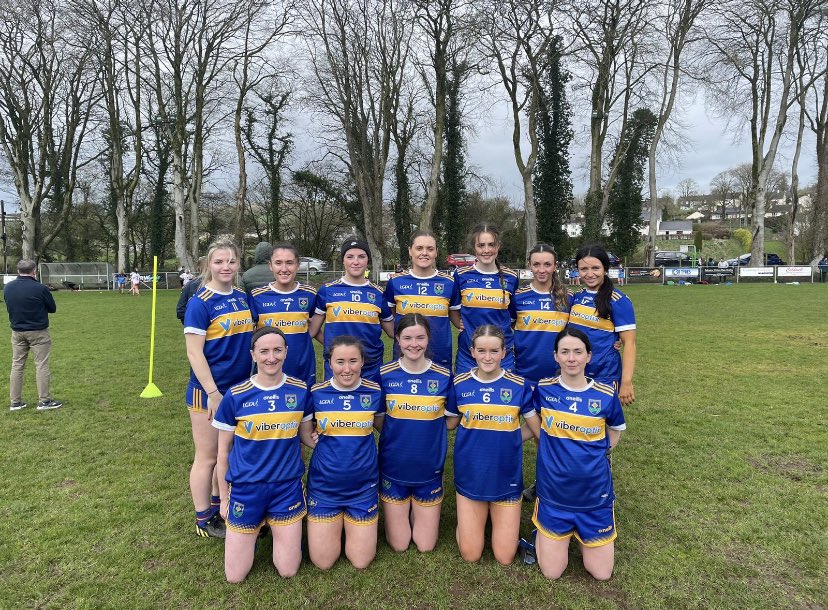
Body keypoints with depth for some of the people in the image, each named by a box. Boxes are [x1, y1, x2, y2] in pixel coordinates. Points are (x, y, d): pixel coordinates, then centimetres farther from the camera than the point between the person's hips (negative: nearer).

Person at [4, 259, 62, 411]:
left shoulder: (7, 287, 0)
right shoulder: (40, 288, -17)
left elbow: (10, 307, 14)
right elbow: (52, 308, -3)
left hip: (17, 332, 5)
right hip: (38, 332, -5)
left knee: (17, 365, 11)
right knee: (41, 365, 1)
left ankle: (15, 402, 16)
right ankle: (44, 401, 4)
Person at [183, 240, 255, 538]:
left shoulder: (243, 298, 5)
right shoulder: (200, 303, -13)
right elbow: (194, 352, -15)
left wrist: (252, 382, 11)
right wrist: (213, 393, -18)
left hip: (240, 388, 6)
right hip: (209, 391, -6)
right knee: (208, 456, 7)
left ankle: (218, 506, 34)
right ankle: (204, 521, 23)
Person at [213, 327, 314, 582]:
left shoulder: (300, 390, -5)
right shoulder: (235, 396, -9)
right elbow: (223, 451, 2)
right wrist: (224, 498, 6)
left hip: (287, 487, 1)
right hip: (245, 488, 0)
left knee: (288, 571, 5)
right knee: (235, 576, 6)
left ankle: (275, 527, 32)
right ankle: (255, 530, 34)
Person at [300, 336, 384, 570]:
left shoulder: (374, 392, -7)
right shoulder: (316, 393, -9)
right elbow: (304, 433, 4)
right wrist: (320, 443, -12)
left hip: (363, 486, 0)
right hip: (324, 486, 0)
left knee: (361, 562, 6)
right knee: (322, 562, 6)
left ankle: (351, 523, 34)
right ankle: (334, 524, 34)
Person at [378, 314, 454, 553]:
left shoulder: (444, 376, -9)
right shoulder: (384, 374, -9)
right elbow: (377, 420, 1)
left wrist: (428, 432, -11)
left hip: (429, 469, 0)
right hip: (393, 468, 0)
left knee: (426, 546, 10)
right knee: (399, 545, 10)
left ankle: (416, 511, 36)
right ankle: (399, 512, 36)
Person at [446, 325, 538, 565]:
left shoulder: (519, 385, -9)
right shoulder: (460, 384, -6)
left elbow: (538, 429, 0)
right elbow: (449, 423, 5)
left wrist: (509, 439, -5)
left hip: (506, 479, 0)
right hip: (470, 476, 1)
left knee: (505, 557, 5)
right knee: (470, 555, 6)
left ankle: (498, 515, 31)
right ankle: (469, 518, 33)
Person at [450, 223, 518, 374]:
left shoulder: (510, 278, 3)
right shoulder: (461, 275, -1)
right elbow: (453, 308, 11)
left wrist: (504, 330, 4)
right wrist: (460, 324, -2)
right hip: (467, 352, -1)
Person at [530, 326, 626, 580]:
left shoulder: (606, 395, -9)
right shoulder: (543, 389, -8)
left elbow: (614, 434, 9)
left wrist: (590, 455, 0)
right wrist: (556, 452, 4)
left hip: (595, 494, 0)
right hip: (553, 492, 0)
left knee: (601, 573, 9)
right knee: (551, 572, 5)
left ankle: (581, 531, 33)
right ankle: (542, 529, 31)